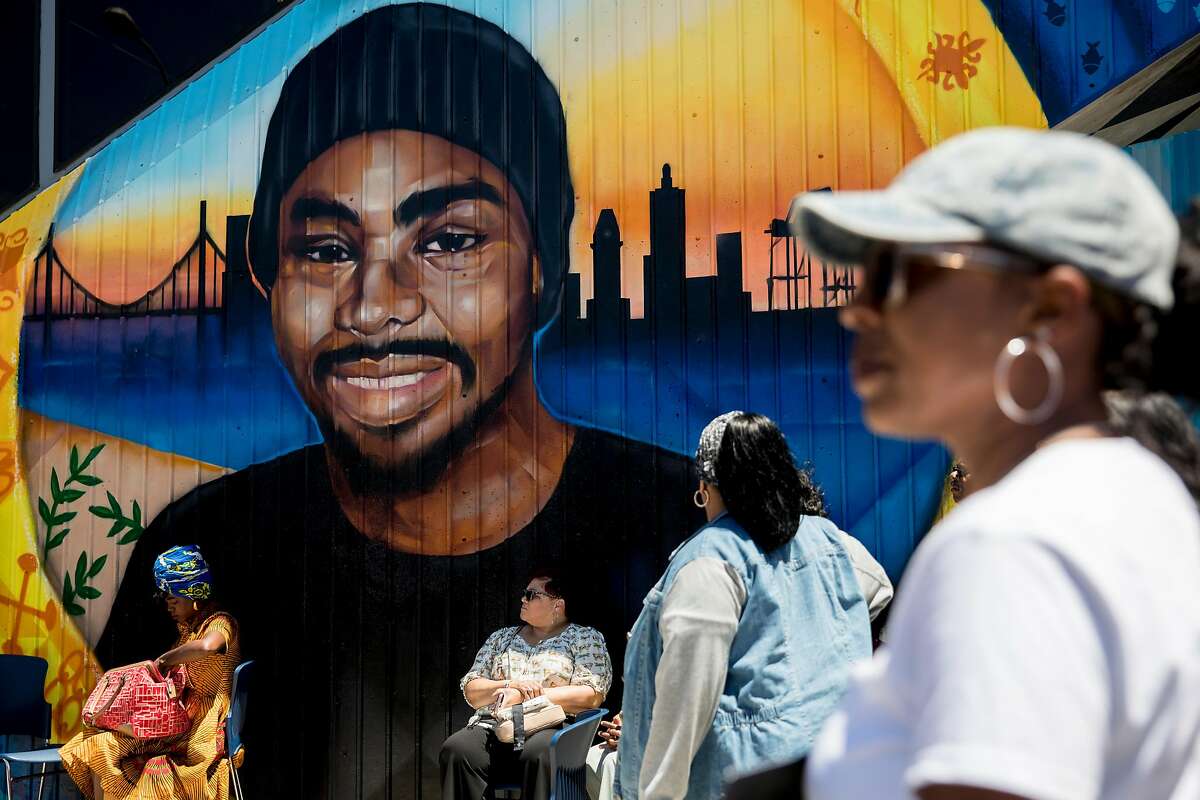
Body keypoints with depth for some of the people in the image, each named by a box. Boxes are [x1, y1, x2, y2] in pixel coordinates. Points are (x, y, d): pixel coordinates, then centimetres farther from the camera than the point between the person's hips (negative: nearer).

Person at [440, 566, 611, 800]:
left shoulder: (586, 638, 13)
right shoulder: (502, 638, 27)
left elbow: (593, 695, -2)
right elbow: (470, 692, 19)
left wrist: (525, 695, -6)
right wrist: (510, 685, -3)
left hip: (551, 728, -3)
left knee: (539, 753, -41)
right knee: (455, 750, -31)